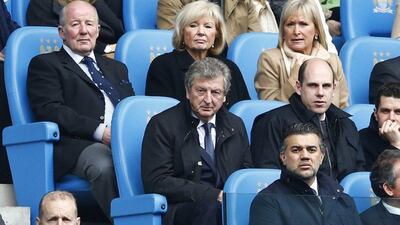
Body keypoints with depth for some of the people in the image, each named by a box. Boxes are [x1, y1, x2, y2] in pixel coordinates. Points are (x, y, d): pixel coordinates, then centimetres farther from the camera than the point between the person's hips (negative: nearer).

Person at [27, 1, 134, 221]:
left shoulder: (116, 68, 34)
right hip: (78, 145, -5)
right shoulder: (45, 64, 14)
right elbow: (49, 110, -2)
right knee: (104, 166, -40)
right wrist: (98, 131, -14)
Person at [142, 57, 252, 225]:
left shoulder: (235, 126, 21)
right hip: (180, 210, -4)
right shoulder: (162, 125, 3)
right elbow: (156, 182, -8)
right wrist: (215, 195, -16)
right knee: (211, 206, -38)